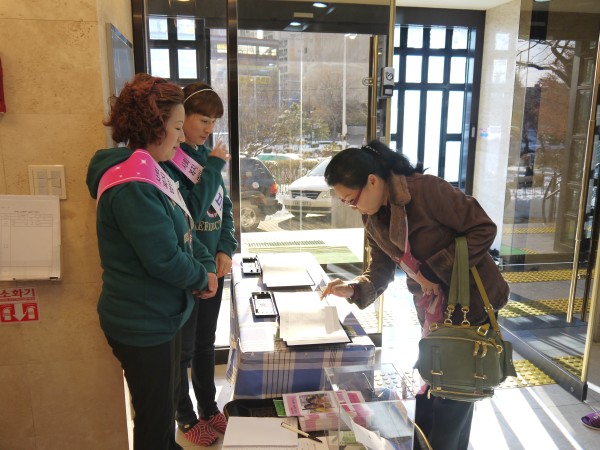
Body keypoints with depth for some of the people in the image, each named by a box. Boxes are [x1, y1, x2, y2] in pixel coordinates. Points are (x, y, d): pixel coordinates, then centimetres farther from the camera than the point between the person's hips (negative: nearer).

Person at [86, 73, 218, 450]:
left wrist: (208, 264, -5)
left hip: (162, 316, 9)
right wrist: (202, 279, -9)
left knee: (167, 400, 27)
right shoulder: (132, 186, -27)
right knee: (155, 417, 12)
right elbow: (165, 260, -28)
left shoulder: (150, 172, 6)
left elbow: (182, 232, 10)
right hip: (144, 326, -9)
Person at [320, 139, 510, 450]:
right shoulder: (373, 219, -1)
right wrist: (353, 289, -17)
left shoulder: (427, 190, -25)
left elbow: (484, 229, -21)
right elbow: (380, 271, 2)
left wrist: (435, 268, -24)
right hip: (431, 308, 7)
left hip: (471, 302, -6)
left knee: (453, 396, 4)